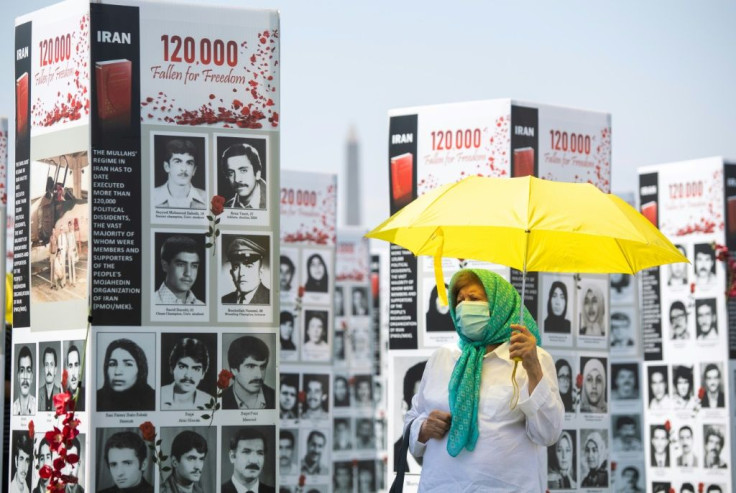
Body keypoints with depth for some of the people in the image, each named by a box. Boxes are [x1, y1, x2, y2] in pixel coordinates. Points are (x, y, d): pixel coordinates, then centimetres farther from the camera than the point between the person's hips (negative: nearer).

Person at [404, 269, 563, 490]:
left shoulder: (535, 359, -1)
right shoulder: (441, 357, 10)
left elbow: (548, 434, -12)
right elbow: (412, 421, 15)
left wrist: (533, 368, -22)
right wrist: (424, 429, -7)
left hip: (509, 486, -3)